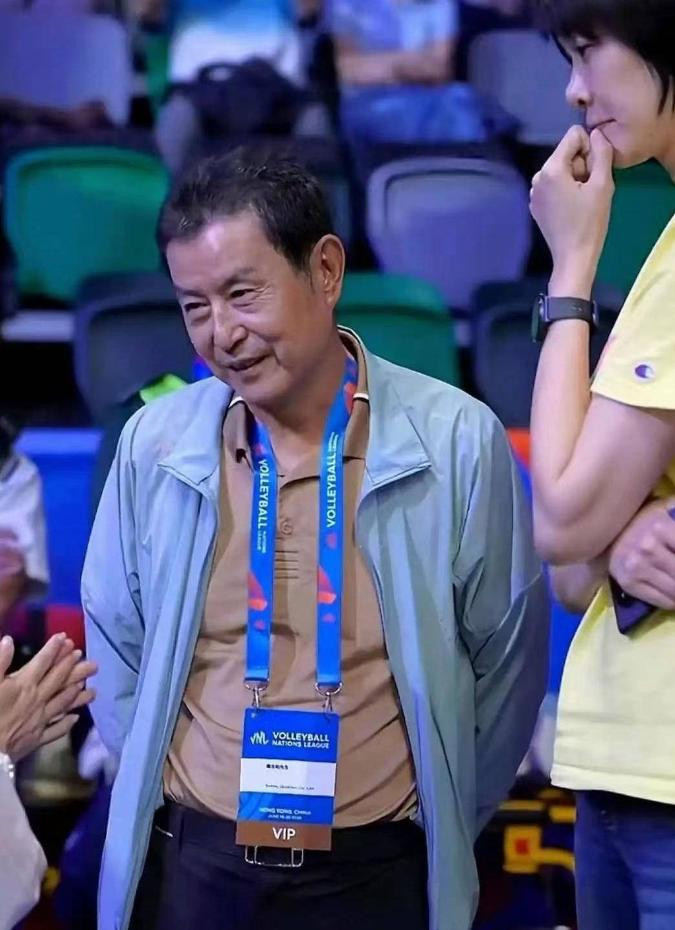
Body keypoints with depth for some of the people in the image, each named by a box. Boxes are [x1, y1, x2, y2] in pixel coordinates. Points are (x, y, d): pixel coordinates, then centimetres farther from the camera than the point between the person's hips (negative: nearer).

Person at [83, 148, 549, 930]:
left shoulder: (457, 442, -8)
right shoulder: (154, 443, -3)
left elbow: (506, 657, 2)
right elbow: (117, 646, 10)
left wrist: (445, 822, 8)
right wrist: (157, 793, 10)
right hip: (188, 864, 2)